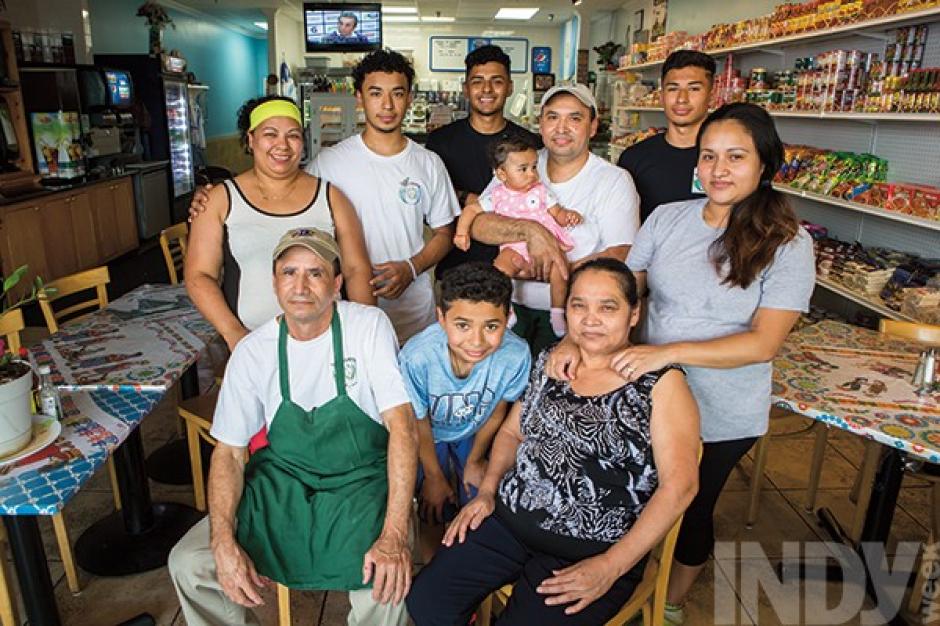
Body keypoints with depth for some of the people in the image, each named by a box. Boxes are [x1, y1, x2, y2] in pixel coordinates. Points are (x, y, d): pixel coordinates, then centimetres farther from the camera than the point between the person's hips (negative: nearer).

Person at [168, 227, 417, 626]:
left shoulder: (369, 327, -13)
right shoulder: (252, 351, -4)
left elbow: (402, 426, -19)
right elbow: (228, 451, 0)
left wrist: (395, 535, -27)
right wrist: (224, 542, -16)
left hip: (362, 482, -3)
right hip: (281, 484, 4)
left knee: (385, 586, -28)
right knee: (188, 564, -10)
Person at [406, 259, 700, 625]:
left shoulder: (661, 383, -8)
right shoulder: (549, 362, 8)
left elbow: (679, 484, -14)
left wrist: (612, 567, -18)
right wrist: (487, 491, 1)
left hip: (592, 550, -4)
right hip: (507, 518, 5)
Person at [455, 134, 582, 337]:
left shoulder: (540, 190, 8)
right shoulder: (497, 195, 6)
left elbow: (558, 214, 9)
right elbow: (472, 209, 8)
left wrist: (569, 215, -14)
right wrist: (462, 232, -6)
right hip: (515, 247, 0)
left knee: (559, 268, -27)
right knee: (500, 266, -29)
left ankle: (558, 313, -8)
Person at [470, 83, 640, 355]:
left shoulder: (615, 180, 0)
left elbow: (620, 257, -11)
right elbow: (475, 223, -6)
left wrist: (556, 270, -20)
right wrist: (530, 230, -22)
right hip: (513, 305, 2)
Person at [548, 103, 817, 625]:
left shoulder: (788, 244, -14)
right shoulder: (668, 218, -5)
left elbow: (764, 342, -20)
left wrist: (668, 351, -31)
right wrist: (576, 339, -22)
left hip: (721, 418, -2)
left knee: (692, 508, 20)